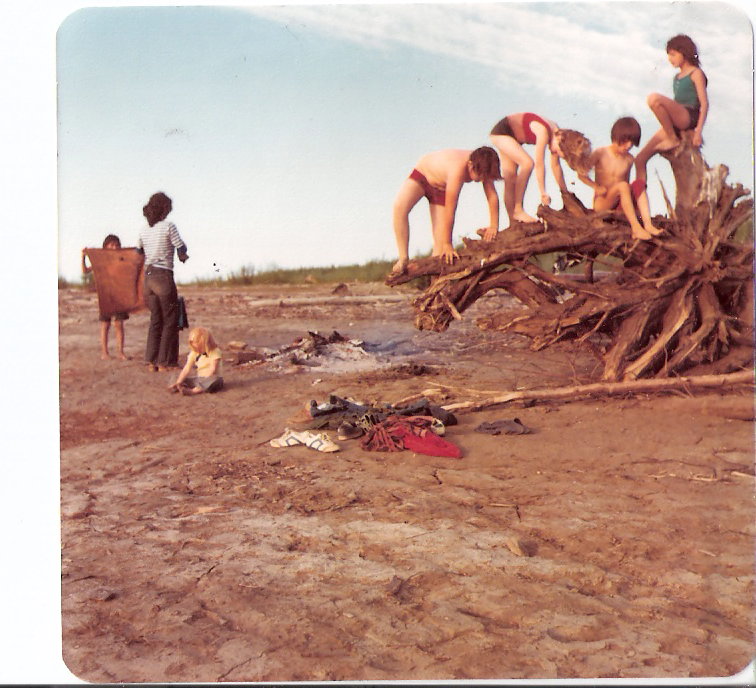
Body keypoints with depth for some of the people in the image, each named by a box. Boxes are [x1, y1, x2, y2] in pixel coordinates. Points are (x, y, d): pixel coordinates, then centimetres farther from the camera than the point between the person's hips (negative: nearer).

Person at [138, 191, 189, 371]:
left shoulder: (144, 231, 9)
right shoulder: (168, 226, -9)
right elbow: (182, 249, -8)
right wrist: (183, 255, 14)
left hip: (148, 277, 6)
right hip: (163, 276, -6)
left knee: (155, 319, 14)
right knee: (170, 320, 4)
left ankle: (151, 361, 13)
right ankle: (165, 362, 4)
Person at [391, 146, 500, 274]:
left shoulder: (482, 167, -26)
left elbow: (493, 196, -15)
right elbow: (449, 211, -39)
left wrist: (494, 226, -22)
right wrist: (447, 244, -34)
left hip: (441, 187, 6)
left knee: (441, 239, -6)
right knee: (399, 206, -34)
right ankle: (404, 259, -28)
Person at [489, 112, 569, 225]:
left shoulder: (556, 132, -7)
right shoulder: (544, 132, -31)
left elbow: (556, 166, 1)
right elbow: (539, 164, -31)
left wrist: (565, 193, 4)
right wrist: (543, 193, -30)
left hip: (513, 136, 8)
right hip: (501, 131, -8)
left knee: (510, 178, 6)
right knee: (527, 163, -25)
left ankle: (513, 223, 7)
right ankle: (518, 210, -20)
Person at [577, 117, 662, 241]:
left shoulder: (629, 159, 10)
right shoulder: (600, 154, -3)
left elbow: (627, 189, 16)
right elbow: (581, 174, -4)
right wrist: (596, 186, -16)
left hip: (619, 204, 5)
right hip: (601, 202, -5)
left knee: (639, 184, -20)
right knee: (622, 185, -32)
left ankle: (647, 224, -34)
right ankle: (636, 228, -42)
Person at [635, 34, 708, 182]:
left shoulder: (696, 73, 2)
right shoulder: (677, 77, 24)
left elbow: (704, 104, -6)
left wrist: (698, 131, -16)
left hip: (689, 117, -8)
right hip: (674, 123, 8)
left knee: (654, 99, -33)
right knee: (640, 159, -2)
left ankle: (673, 139, -20)